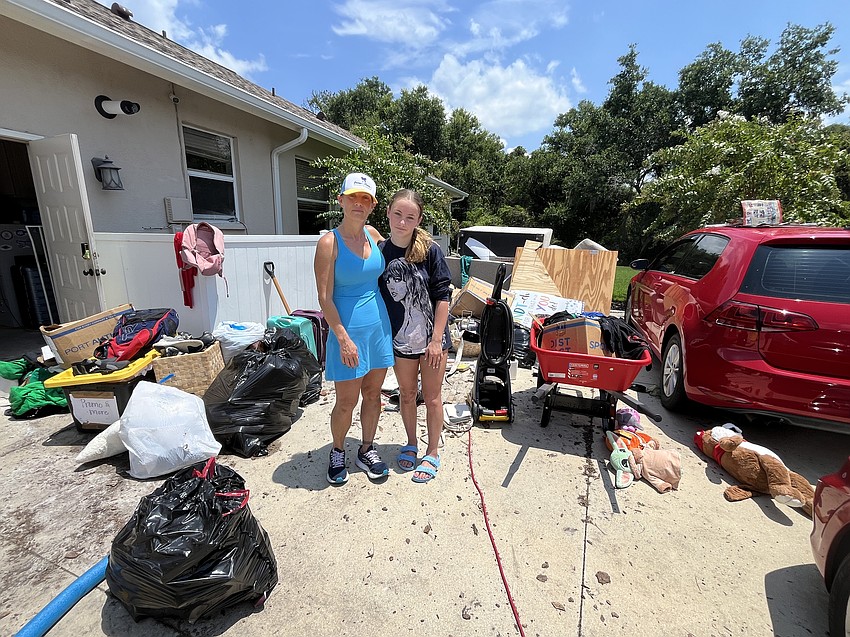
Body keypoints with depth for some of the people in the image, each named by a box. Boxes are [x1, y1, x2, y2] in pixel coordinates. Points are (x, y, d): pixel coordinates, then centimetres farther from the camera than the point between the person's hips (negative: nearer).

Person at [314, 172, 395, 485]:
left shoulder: (373, 233, 5)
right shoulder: (329, 242, -11)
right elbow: (325, 298, -13)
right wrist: (344, 339, -17)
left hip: (379, 326, 5)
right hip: (349, 330, -5)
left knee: (373, 393, 15)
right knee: (346, 402, 6)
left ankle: (367, 450, 35)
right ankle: (337, 453, 33)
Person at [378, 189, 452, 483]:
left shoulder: (430, 250, -11)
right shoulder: (380, 252, -4)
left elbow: (442, 297, -10)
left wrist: (436, 340, -13)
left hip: (432, 337, -2)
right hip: (400, 339, 3)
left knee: (432, 397, 11)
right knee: (407, 394, 19)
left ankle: (432, 453, 31)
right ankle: (411, 444, 43)